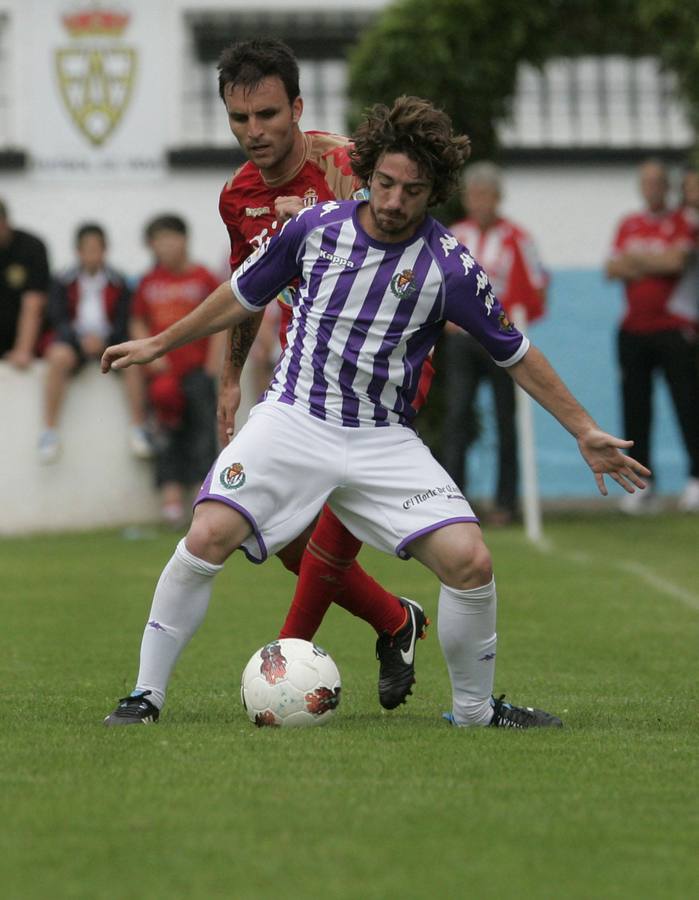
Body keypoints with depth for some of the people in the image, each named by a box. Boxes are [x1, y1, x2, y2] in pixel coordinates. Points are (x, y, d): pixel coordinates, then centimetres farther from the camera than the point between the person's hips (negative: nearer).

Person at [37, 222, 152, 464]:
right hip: (74, 339, -1)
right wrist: (81, 338, -20)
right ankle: (49, 432, -33)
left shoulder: (118, 284, 7)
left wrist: (103, 340, -18)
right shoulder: (63, 283, 5)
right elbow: (57, 319, -2)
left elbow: (124, 321, 2)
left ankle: (139, 429, -24)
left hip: (109, 341, 1)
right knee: (59, 357, -35)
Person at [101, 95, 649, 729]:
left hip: (385, 441, 0)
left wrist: (586, 432, 4)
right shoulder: (316, 226, -3)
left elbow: (516, 354, 5)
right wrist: (159, 344, 22)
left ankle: (474, 710, 8)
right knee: (209, 537, -22)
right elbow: (243, 296, 15)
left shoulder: (450, 267, -7)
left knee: (470, 562, -16)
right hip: (293, 419, 0)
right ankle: (147, 694, -6)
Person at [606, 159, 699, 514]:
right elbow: (613, 268, 7)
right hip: (633, 330, 5)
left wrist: (635, 259, -1)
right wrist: (656, 264, -6)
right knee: (635, 408, 3)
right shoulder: (628, 225, 16)